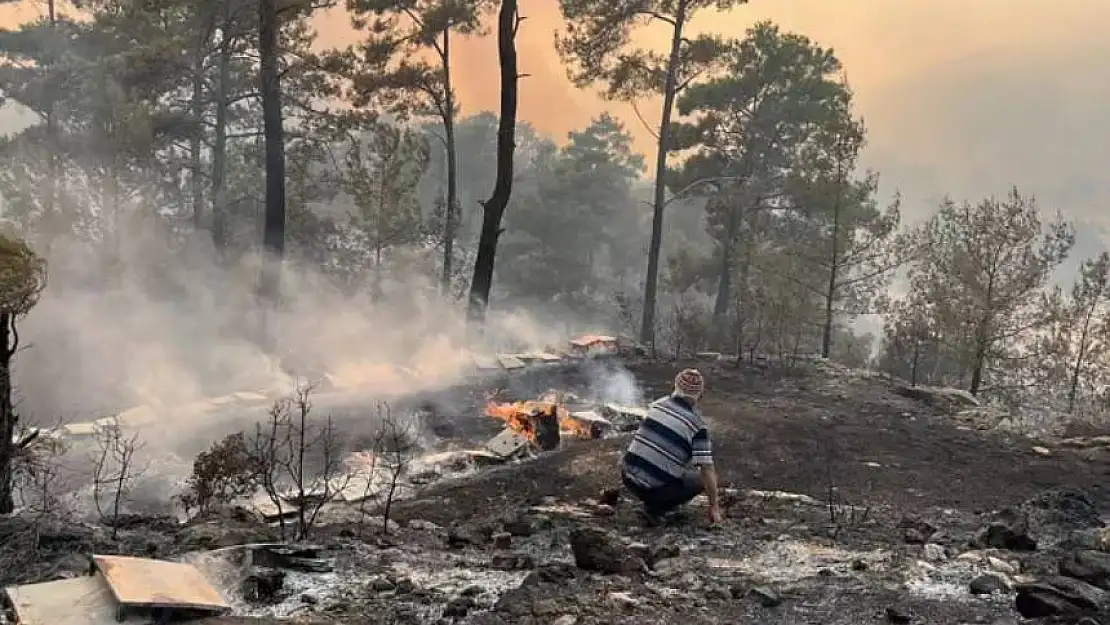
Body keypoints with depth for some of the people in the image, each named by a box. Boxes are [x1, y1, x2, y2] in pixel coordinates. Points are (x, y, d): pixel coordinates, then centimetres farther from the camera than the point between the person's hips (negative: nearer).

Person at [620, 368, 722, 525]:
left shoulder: (658, 404, 7)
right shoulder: (697, 424, -9)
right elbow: (707, 468, -11)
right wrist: (714, 507, 0)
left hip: (628, 477, 6)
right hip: (654, 489, -6)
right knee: (701, 479, 14)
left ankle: (652, 501, 23)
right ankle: (656, 508, 2)